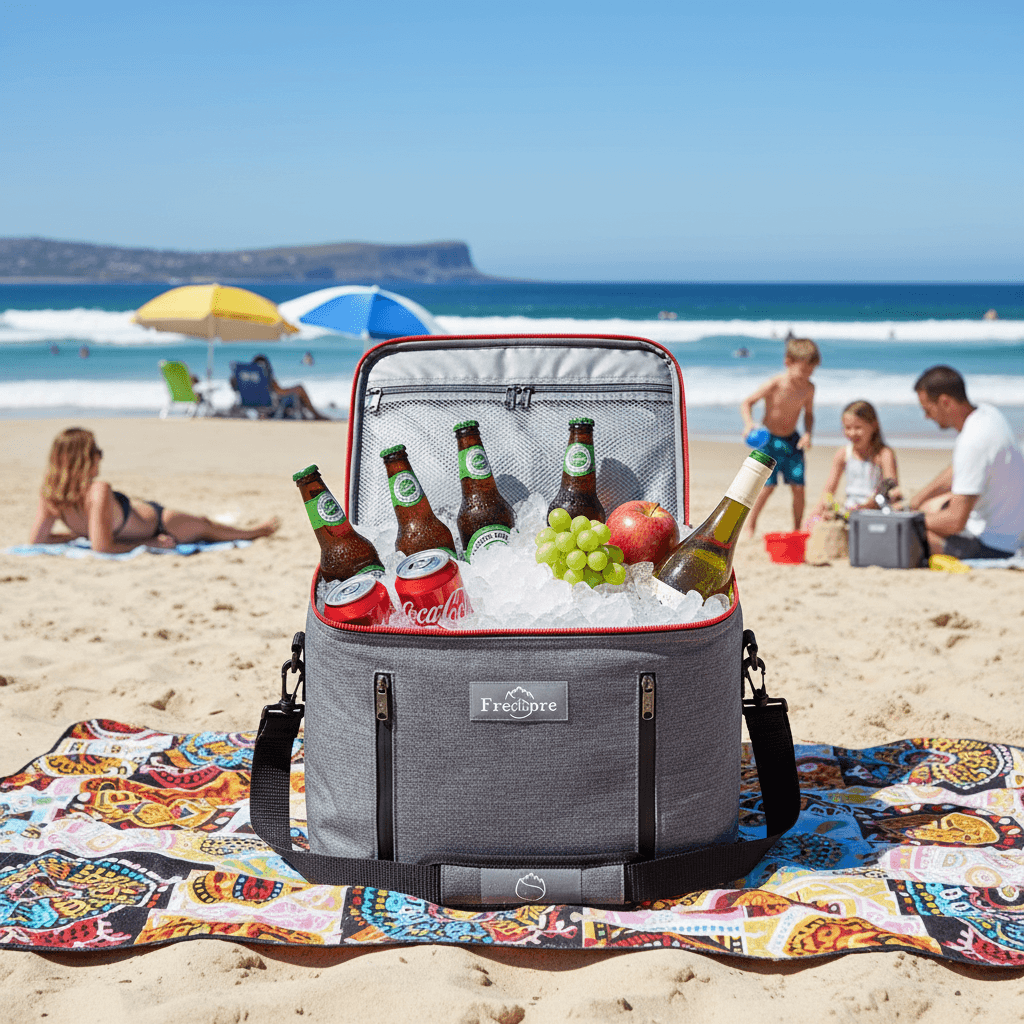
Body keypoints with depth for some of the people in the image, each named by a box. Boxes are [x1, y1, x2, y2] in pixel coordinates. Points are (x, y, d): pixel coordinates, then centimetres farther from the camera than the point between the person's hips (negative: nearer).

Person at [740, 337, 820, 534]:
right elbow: (746, 402, -14)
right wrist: (749, 423, -30)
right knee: (767, 486, -11)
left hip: (792, 441, 4)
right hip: (769, 440, -4)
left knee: (798, 486, -2)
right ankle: (749, 527, 5)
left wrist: (807, 433, -6)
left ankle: (797, 530, 12)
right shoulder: (775, 385, -19)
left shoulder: (808, 388, -5)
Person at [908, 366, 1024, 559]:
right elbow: (958, 470, 18)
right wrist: (917, 499, 15)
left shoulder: (973, 441, -30)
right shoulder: (986, 412, -1)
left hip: (991, 546, -10)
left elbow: (956, 521, -28)